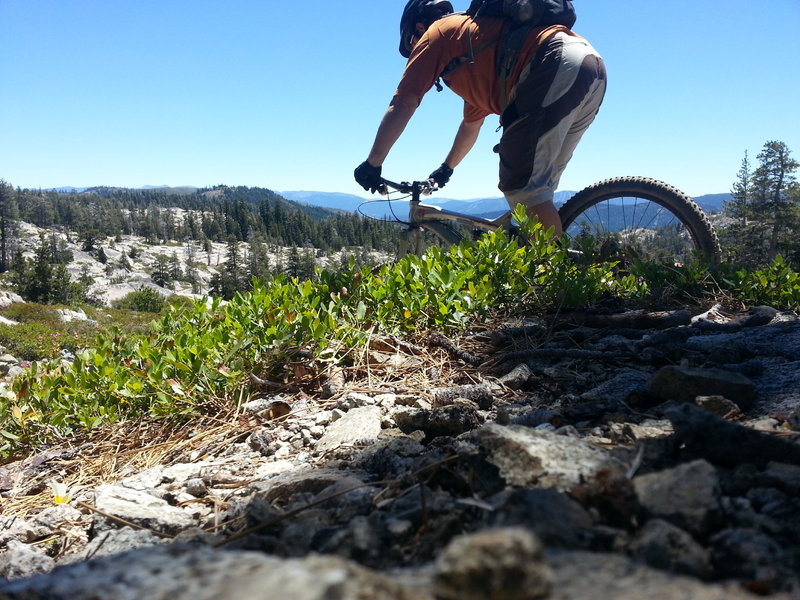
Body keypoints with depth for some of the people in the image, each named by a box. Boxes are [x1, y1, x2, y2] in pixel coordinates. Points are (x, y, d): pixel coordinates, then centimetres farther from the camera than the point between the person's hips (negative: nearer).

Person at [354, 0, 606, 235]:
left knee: (520, 187, -9)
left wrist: (372, 164, 15)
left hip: (556, 68, -9)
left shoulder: (436, 34, 13)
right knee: (536, 186, 13)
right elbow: (471, 124, 46)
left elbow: (401, 106, 7)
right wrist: (446, 168, 58)